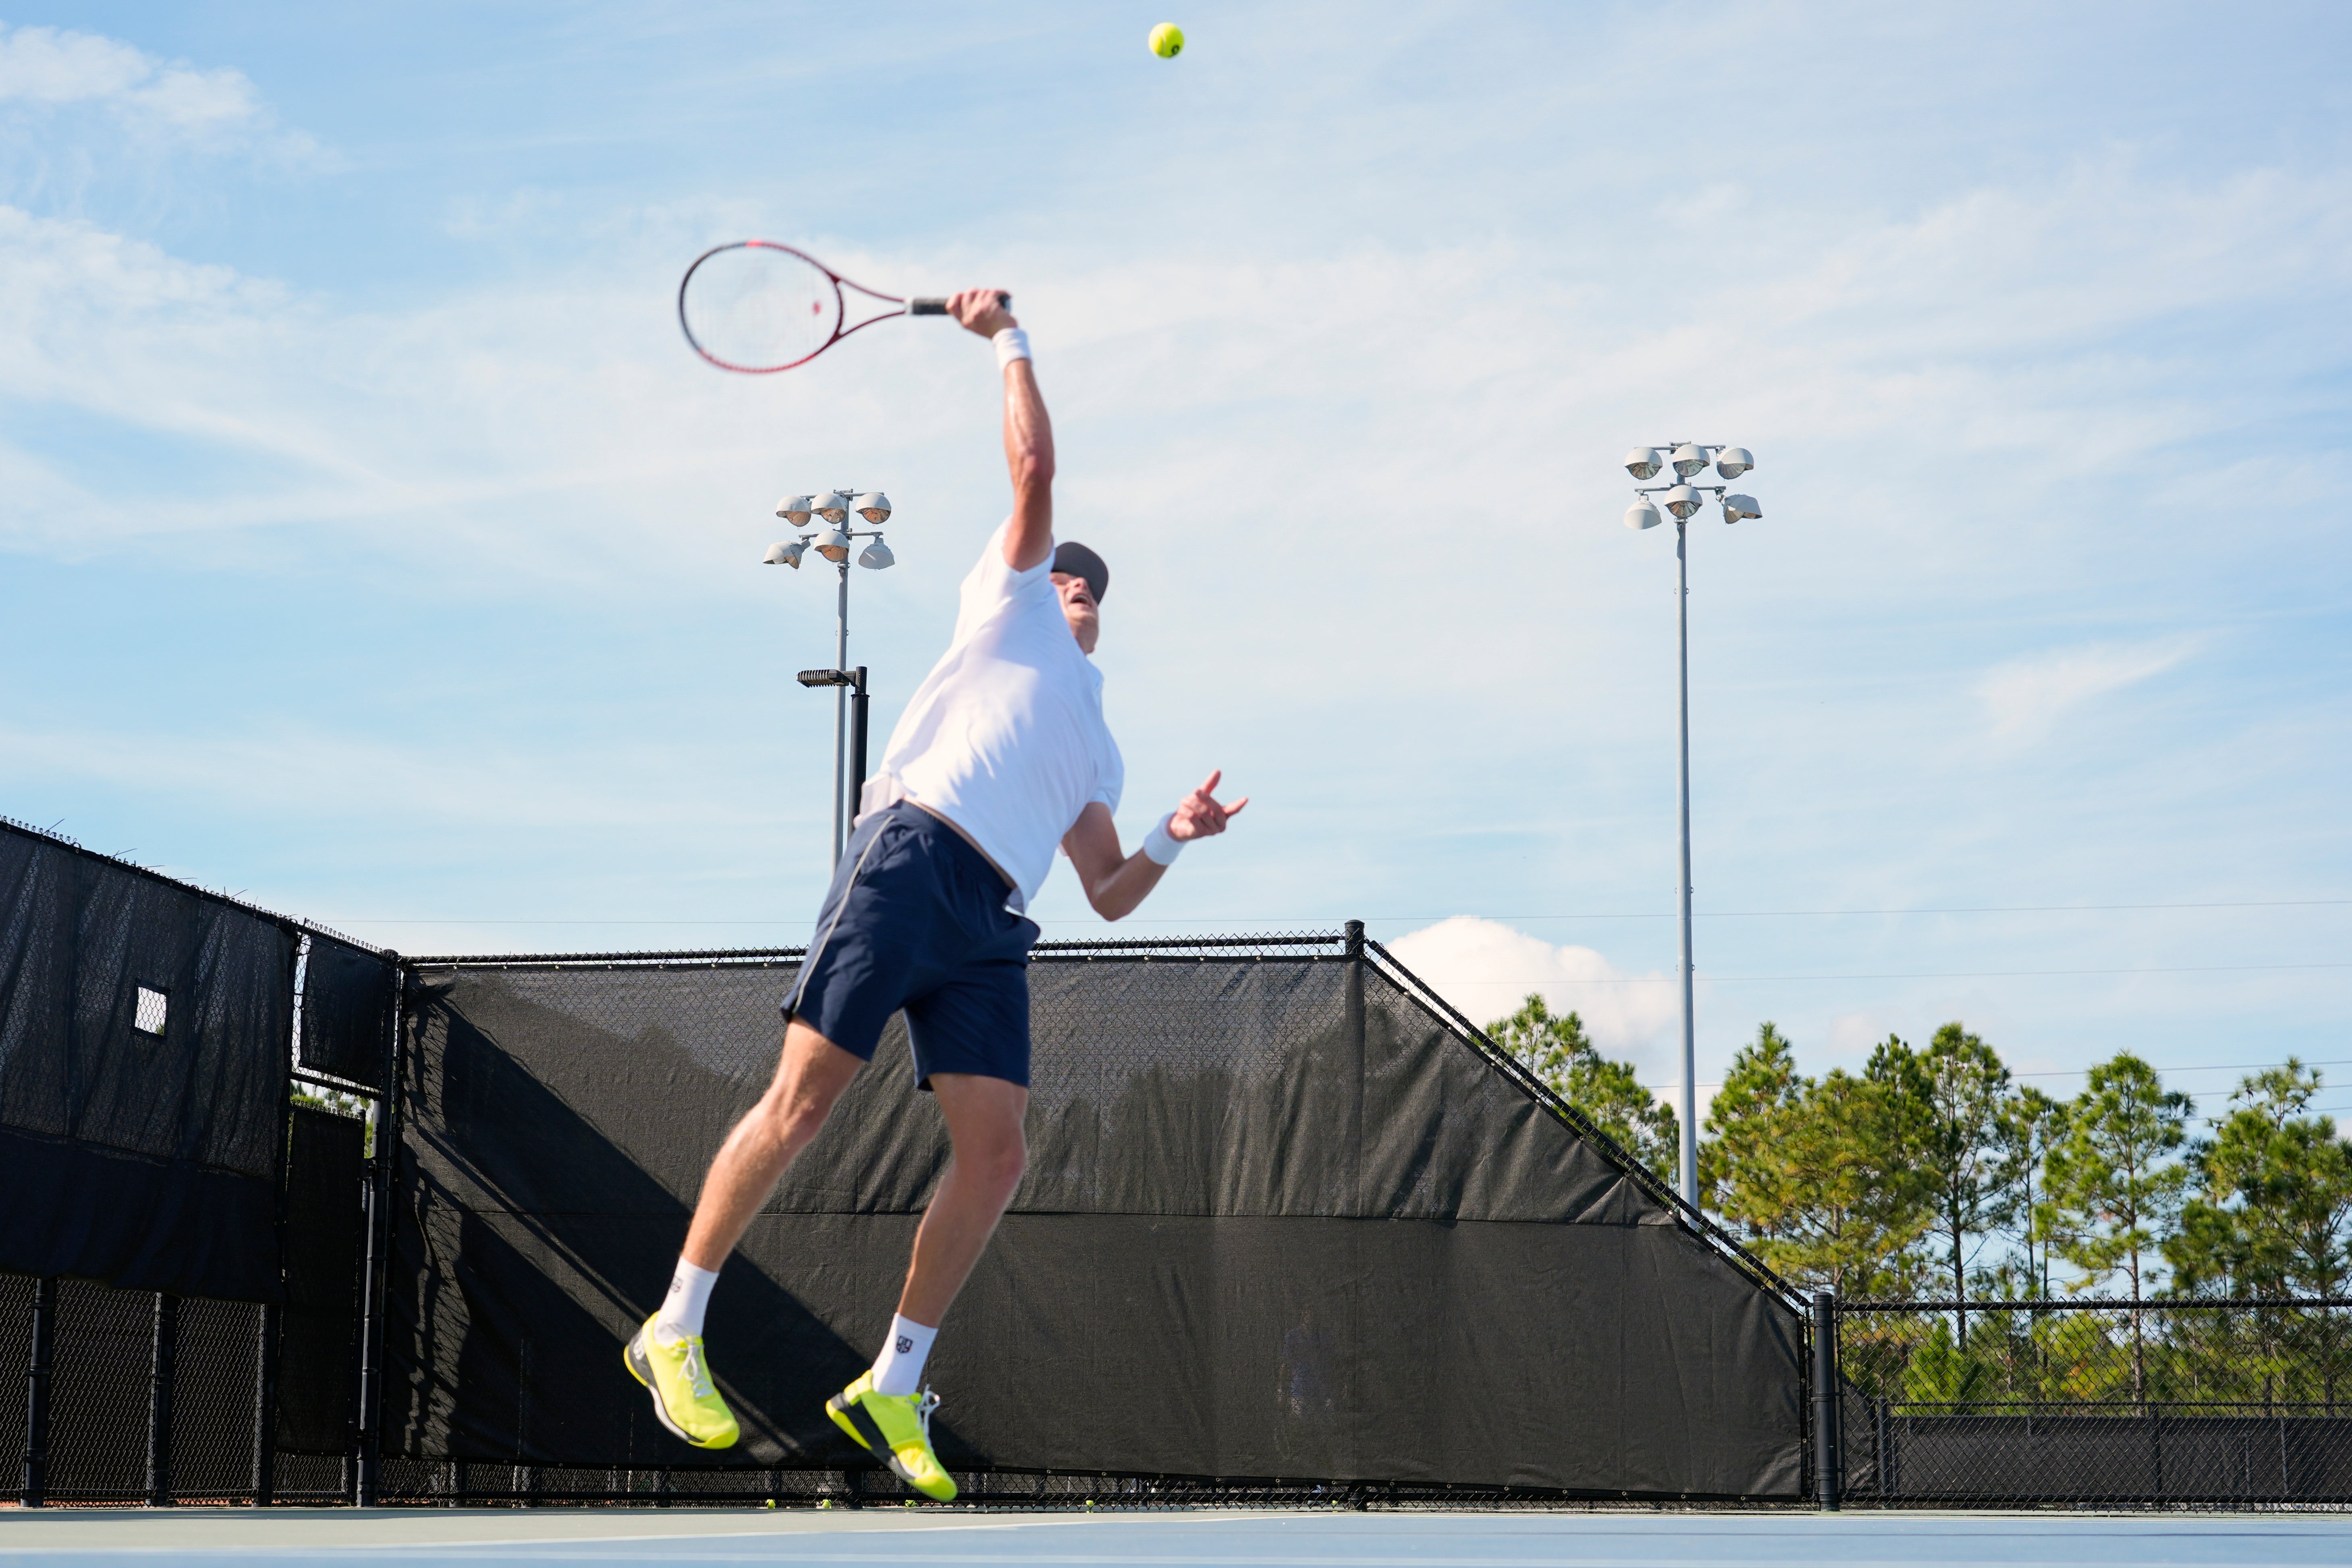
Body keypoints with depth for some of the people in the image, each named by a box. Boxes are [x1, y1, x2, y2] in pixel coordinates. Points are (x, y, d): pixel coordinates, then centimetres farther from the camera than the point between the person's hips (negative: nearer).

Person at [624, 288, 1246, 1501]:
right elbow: (1035, 467, 13)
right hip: (909, 859, -6)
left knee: (995, 1153, -7)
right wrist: (1009, 342, 19)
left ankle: (890, 1390, 2)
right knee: (801, 1102, -12)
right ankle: (674, 1333, -2)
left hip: (988, 926, 6)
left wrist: (1171, 841, 14)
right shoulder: (1010, 602, 21)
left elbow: (1109, 897, 29)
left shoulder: (1098, 753, 34)